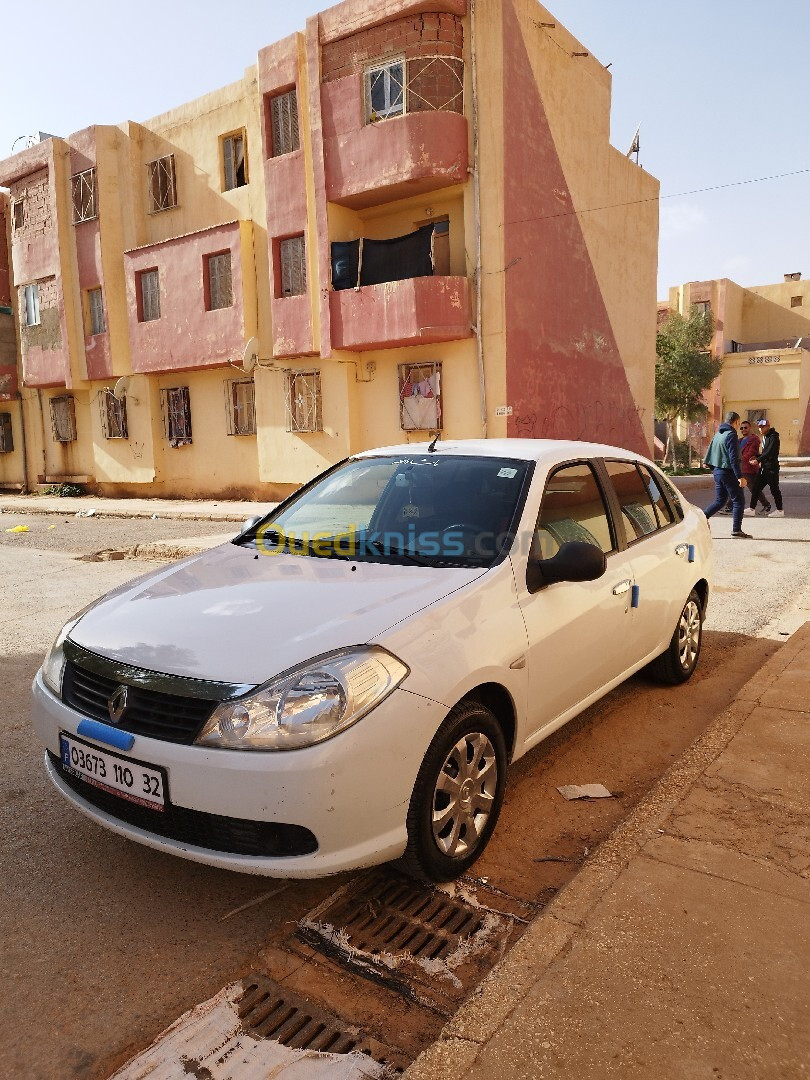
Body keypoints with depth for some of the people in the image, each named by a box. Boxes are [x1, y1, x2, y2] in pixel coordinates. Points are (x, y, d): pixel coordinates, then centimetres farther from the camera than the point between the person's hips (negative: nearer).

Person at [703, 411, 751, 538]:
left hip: (718, 472, 9)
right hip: (728, 473, -9)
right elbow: (734, 458, -21)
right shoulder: (732, 435, -15)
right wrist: (740, 477, -22)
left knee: (720, 501, 16)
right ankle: (736, 530, 0)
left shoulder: (718, 434, 11)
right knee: (739, 501, 0)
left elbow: (710, 451, 16)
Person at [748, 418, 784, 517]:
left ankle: (780, 510, 9)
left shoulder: (773, 437, -13)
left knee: (774, 489, -1)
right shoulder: (765, 437, 14)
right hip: (764, 468, 9)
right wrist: (757, 456, 4)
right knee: (756, 487, 6)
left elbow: (769, 452, -22)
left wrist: (758, 460, -23)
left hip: (771, 468, -9)